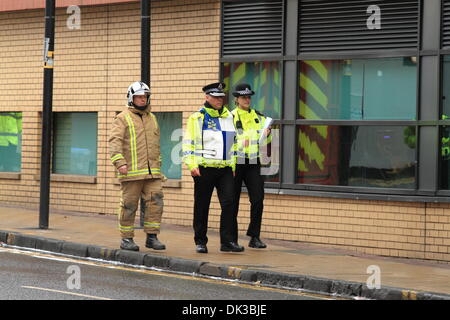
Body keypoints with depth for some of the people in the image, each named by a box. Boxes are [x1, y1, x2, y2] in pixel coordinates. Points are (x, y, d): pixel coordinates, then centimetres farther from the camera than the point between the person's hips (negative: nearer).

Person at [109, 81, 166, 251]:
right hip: (131, 172, -5)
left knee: (155, 202, -4)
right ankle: (126, 239, 9)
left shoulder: (152, 118, 19)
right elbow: (115, 141, -10)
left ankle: (152, 237, 2)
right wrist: (120, 162, -22)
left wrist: (158, 165, 24)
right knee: (129, 205, 0)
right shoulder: (123, 118, 0)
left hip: (152, 172, 5)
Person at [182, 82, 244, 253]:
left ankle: (227, 241, -3)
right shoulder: (197, 118, -1)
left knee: (228, 203, -7)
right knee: (201, 207, 3)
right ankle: (200, 242, 13)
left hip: (225, 169, 4)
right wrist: (192, 165, -12)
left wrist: (233, 165, 20)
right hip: (204, 169, -4)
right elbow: (188, 143, -3)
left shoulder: (228, 117, 14)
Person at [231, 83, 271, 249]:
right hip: (235, 162, -3)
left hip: (253, 163, 3)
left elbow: (264, 142, 15)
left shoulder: (258, 116, 11)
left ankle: (254, 237, 1)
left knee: (258, 200, -6)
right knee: (233, 201, 3)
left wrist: (266, 134, -7)